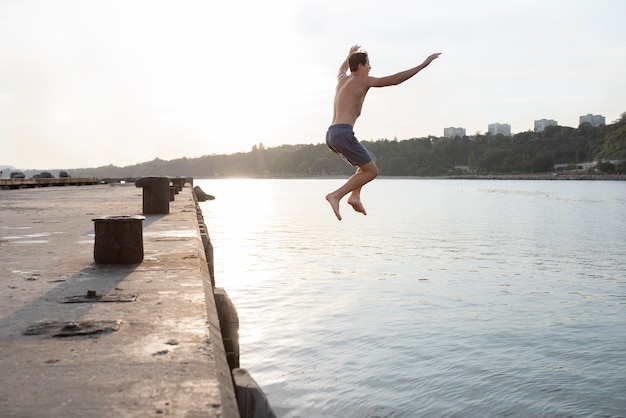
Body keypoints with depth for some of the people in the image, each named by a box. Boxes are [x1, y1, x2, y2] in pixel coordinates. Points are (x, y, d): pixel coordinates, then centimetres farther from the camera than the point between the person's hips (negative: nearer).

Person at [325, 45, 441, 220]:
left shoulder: (342, 79, 21)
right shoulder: (361, 81, 0)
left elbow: (341, 69, 49)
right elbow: (394, 80, -5)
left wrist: (349, 56, 68)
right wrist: (422, 65, 0)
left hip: (331, 135, 9)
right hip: (343, 133, -9)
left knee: (369, 161, 24)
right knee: (371, 171, -1)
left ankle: (355, 196, 9)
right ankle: (336, 195, -10)